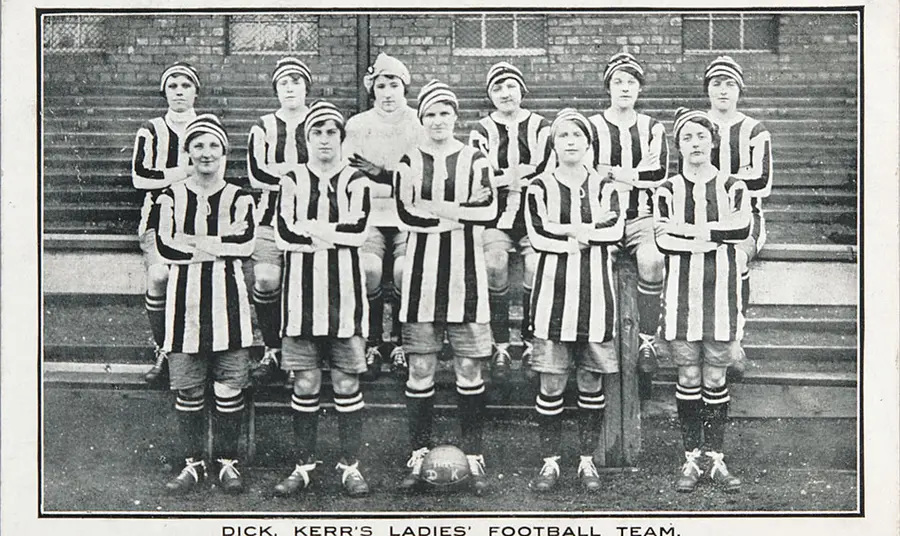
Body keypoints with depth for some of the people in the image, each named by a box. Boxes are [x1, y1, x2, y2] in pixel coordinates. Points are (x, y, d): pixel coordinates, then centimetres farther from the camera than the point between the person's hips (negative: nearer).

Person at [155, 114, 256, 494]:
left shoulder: (239, 198, 6)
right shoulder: (172, 196, 8)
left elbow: (246, 245, -11)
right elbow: (165, 246, -7)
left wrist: (193, 243, -10)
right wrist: (219, 240, -10)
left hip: (227, 298, 0)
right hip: (185, 298, 1)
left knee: (230, 386, 2)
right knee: (187, 388, 4)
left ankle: (228, 462, 16)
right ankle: (192, 462, 18)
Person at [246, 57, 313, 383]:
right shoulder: (263, 127, 13)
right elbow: (256, 176, -2)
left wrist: (280, 172, -6)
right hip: (272, 216, 1)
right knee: (266, 279, -15)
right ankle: (272, 350, 2)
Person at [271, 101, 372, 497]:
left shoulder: (356, 181, 5)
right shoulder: (293, 180, 8)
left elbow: (358, 230, -11)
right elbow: (283, 234, -7)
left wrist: (310, 227, -8)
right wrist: (334, 235, -10)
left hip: (345, 291, -1)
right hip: (302, 291, 1)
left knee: (347, 382, 4)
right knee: (305, 383, 5)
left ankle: (350, 466, 13)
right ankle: (304, 465, 16)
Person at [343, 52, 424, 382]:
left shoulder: (419, 124, 5)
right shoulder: (357, 125, 7)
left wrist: (381, 174, -15)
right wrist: (398, 184, -8)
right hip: (369, 216, 0)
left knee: (406, 269, -27)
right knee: (368, 268, -28)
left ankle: (400, 345, -3)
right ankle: (372, 344, -7)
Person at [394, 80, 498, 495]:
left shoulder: (474, 160, 6)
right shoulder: (409, 162, 7)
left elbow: (490, 212, -8)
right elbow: (406, 214, -8)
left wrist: (437, 207, -11)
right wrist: (463, 213, -10)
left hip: (466, 272, 0)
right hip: (423, 270, 1)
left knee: (469, 367, 3)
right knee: (420, 368, 3)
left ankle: (474, 457, 12)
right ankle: (419, 454, 13)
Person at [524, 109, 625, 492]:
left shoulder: (604, 186, 10)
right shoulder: (540, 187, 5)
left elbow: (616, 229, -7)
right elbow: (538, 236, -8)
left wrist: (568, 229, -10)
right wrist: (586, 236, -9)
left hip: (595, 291, 1)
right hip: (554, 291, -1)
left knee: (592, 381, 6)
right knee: (551, 383, 1)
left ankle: (587, 460, 18)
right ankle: (550, 462, 12)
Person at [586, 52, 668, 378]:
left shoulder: (652, 128, 13)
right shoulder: (592, 126, 7)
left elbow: (660, 174, -2)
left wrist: (611, 172, -7)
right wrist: (638, 173, -9)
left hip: (641, 216, 1)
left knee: (652, 260, -29)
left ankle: (647, 342, -18)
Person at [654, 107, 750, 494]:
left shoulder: (732, 187, 5)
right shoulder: (667, 191, 5)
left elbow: (743, 227, -14)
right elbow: (663, 240, -9)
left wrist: (688, 230, -14)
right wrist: (712, 238, -15)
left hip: (721, 291, 0)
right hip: (681, 291, 0)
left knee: (715, 379, 4)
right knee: (688, 378, 4)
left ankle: (716, 459, 14)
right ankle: (691, 459, 13)